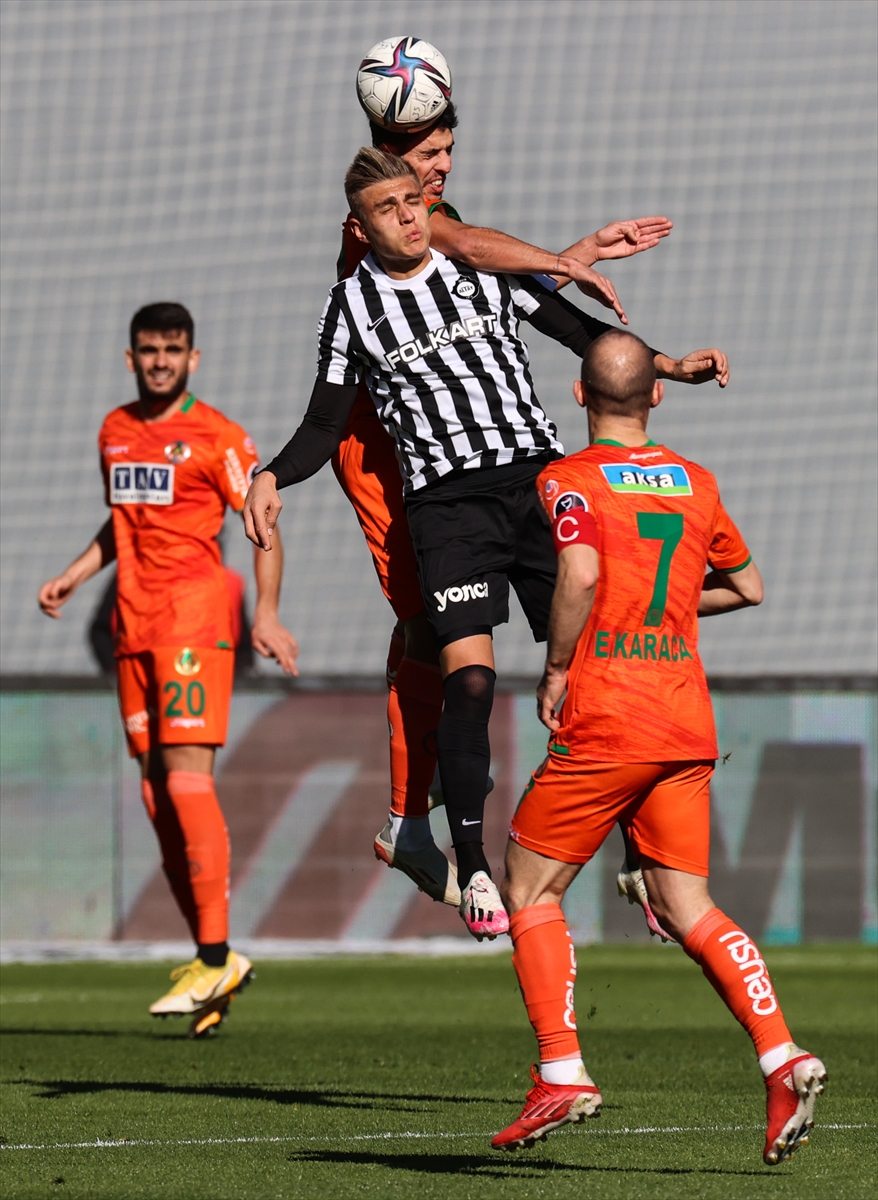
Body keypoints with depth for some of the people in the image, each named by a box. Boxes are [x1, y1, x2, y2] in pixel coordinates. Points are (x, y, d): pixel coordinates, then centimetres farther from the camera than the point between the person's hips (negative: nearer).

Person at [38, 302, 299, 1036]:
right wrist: (74, 577, 17)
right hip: (136, 621, 7)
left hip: (195, 617, -7)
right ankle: (212, 959, 10)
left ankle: (216, 958, -13)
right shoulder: (115, 432, 16)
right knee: (157, 795, 4)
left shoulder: (216, 436, -3)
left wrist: (267, 612, -16)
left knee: (187, 780, -15)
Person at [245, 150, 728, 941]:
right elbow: (326, 427, 8)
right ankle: (473, 871, -9)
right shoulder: (352, 307, 7)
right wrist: (272, 478, -11)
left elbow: (583, 333, 15)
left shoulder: (483, 269, 10)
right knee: (469, 679, -17)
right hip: (446, 502, -2)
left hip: (540, 475, 2)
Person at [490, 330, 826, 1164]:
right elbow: (748, 587, 25)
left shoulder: (568, 481, -4)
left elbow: (579, 575, -22)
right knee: (685, 906, 7)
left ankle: (561, 1072, -2)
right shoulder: (695, 484, 14)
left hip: (603, 722, -5)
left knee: (529, 891, 7)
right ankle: (782, 1058, -10)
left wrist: (556, 670, -10)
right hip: (687, 727, 5)